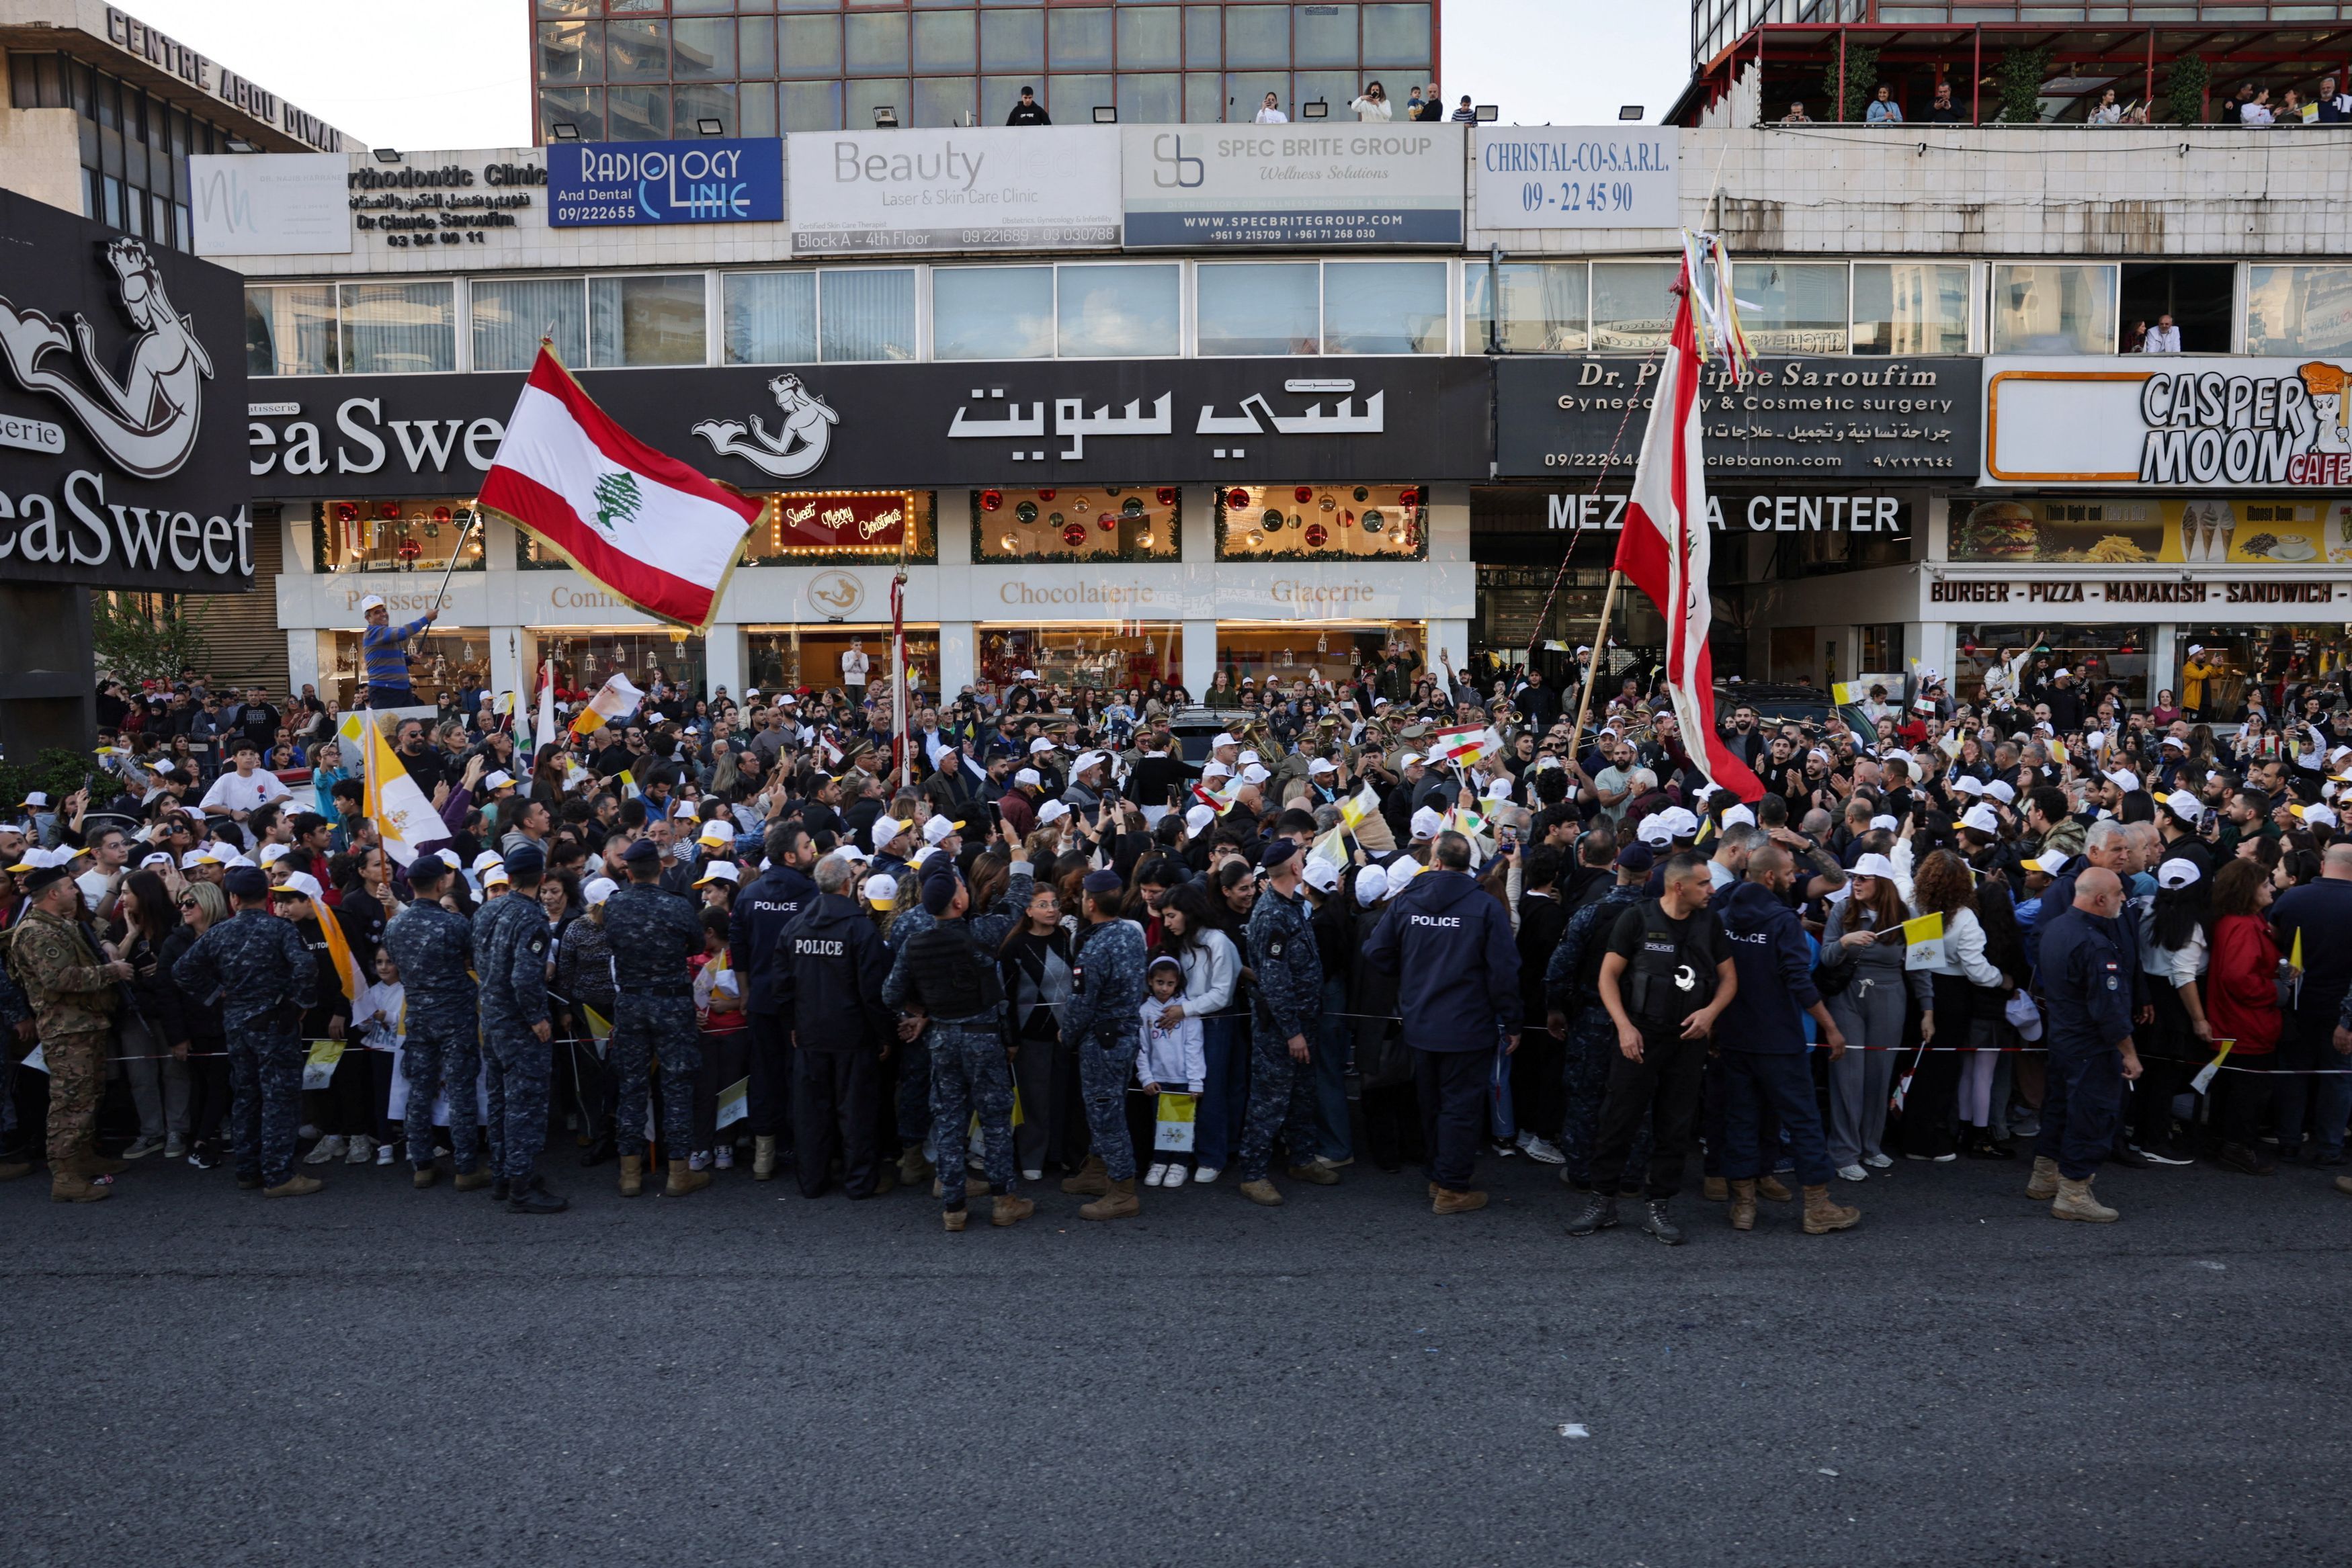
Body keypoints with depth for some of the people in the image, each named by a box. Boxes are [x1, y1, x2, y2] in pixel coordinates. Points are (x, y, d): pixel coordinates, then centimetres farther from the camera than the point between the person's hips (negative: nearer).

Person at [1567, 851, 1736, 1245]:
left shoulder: (1711, 923, 5)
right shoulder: (1637, 918, -6)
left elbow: (1729, 978, 11)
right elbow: (1608, 976, -4)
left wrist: (1711, 1011, -9)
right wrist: (1624, 1026, -14)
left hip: (1688, 1039, 3)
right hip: (1640, 1035, -3)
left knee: (1675, 1126, 7)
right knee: (1620, 1119, 0)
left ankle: (1660, 1208, 18)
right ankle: (1603, 1201, 12)